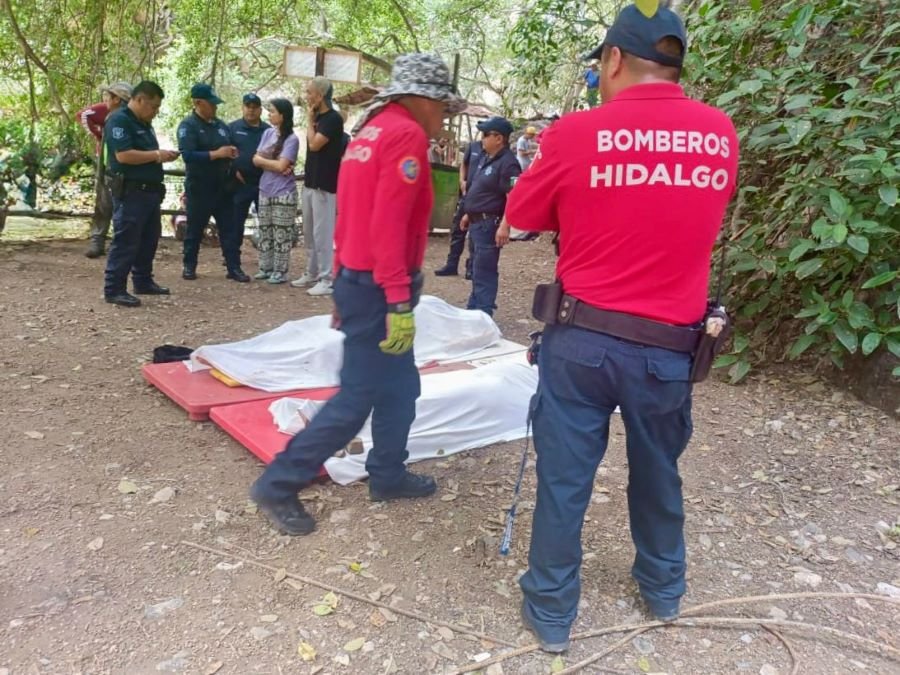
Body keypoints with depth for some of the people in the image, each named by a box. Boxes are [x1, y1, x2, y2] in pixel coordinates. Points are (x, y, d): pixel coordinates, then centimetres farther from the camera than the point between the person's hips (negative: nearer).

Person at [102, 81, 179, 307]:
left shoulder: (144, 123, 18)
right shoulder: (119, 120, -12)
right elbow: (123, 155, -23)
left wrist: (162, 156, 5)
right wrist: (157, 155, -16)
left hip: (150, 191, 10)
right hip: (130, 192, -10)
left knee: (149, 239, 15)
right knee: (126, 241, -8)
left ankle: (143, 282, 26)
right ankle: (114, 289, -2)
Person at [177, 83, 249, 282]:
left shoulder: (221, 125, 12)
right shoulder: (188, 126, -8)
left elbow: (229, 149, 24)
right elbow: (188, 155, -21)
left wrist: (232, 153, 0)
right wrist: (216, 154, -22)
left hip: (222, 187, 6)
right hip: (199, 188, -5)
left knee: (229, 228, 3)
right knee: (195, 229, 6)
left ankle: (233, 267, 6)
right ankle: (189, 266, 19)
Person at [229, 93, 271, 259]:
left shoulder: (268, 130, 8)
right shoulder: (233, 128, 3)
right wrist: (234, 171, -9)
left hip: (264, 183, 1)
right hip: (240, 183, -1)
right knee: (236, 222, 7)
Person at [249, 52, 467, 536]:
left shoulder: (370, 131, 15)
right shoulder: (407, 135, -13)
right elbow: (388, 225, -24)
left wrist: (344, 285, 20)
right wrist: (399, 302, -25)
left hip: (358, 279, 10)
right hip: (378, 287, -10)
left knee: (399, 386, 17)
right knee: (357, 397, -2)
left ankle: (388, 475, 28)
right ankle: (278, 484, 7)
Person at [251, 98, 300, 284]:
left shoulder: (292, 139, -11)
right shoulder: (267, 133, 8)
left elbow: (281, 166, -17)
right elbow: (256, 160, 4)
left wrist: (263, 160, -2)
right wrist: (273, 164, -12)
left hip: (283, 194, -6)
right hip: (265, 191, 7)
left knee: (281, 234, -1)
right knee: (265, 232, 12)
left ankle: (280, 272, 7)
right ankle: (265, 268, 22)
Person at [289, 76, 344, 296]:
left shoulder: (333, 118, -13)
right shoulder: (318, 118, 14)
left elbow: (314, 144, -20)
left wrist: (309, 119, -8)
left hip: (324, 185, -9)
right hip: (310, 182, 9)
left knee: (322, 233, -7)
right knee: (309, 233, 14)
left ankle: (327, 279, -2)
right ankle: (312, 273, 24)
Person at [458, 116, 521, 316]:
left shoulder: (508, 163, -17)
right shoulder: (486, 158, 13)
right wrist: (468, 215, 24)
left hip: (489, 223, -10)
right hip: (477, 222, 10)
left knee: (484, 272, -5)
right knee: (477, 270, 18)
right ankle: (473, 310, 30)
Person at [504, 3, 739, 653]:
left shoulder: (577, 133, -9)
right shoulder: (722, 135, 0)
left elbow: (522, 215, 3)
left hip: (581, 337, -3)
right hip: (669, 347, 3)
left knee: (564, 480, 11)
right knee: (659, 474, 23)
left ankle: (551, 611, 25)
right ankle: (664, 591, 43)